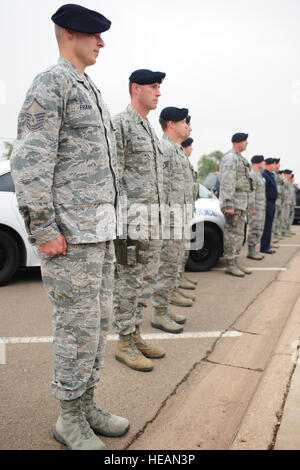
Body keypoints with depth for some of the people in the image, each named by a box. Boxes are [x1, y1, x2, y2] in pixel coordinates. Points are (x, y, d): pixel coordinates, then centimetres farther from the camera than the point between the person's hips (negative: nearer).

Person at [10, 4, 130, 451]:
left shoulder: (90, 91, 23)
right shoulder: (50, 83, -6)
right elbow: (29, 161, -16)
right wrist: (44, 231, -19)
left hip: (100, 228, 9)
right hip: (69, 230, -9)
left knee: (98, 320, 13)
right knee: (78, 325, -2)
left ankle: (87, 406, 29)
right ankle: (70, 419, 19)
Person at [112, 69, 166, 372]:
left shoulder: (149, 130, 21)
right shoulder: (120, 124, -7)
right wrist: (121, 223, -19)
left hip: (153, 221, 9)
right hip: (132, 218, -9)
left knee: (144, 281, 13)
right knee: (127, 283, -2)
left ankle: (135, 337, 25)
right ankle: (124, 345, 11)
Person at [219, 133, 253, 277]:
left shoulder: (240, 158, 21)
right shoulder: (230, 158, -11)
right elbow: (227, 183, -20)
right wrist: (228, 205, -25)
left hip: (241, 201, 10)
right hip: (233, 201, -10)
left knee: (239, 233, 12)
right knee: (232, 233, -8)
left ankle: (236, 262, 19)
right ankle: (230, 265, -2)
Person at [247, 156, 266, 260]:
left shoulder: (259, 175, 19)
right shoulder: (252, 175, -13)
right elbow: (250, 193, -19)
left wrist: (263, 207, 19)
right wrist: (252, 208, -22)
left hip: (261, 208, 10)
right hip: (255, 208, -10)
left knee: (259, 230, 12)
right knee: (254, 230, -7)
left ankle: (254, 250, 18)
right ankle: (251, 252, -2)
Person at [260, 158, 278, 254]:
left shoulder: (271, 175, 17)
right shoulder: (264, 175, -14)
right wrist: (265, 203, -22)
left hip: (272, 203, 10)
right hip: (268, 203, -10)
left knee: (269, 226, 12)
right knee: (266, 226, -6)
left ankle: (267, 246, 18)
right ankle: (264, 247, 0)